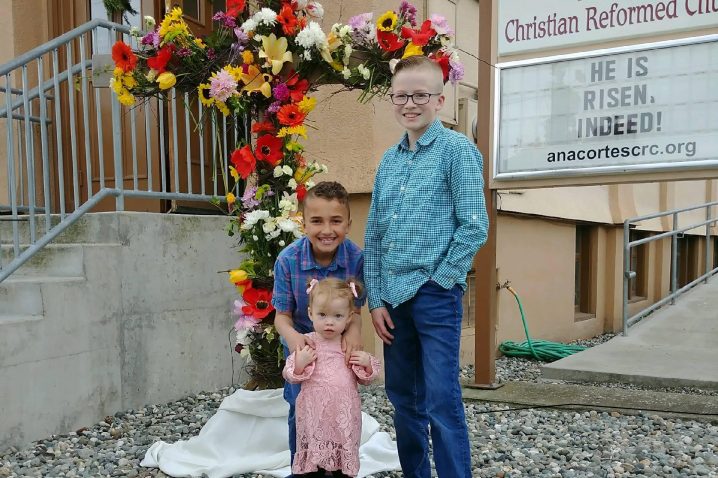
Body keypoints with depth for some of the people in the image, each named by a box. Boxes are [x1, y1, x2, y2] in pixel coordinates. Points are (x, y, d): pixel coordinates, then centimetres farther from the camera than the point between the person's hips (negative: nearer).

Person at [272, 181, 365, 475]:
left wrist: (354, 329, -38)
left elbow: (355, 310, -15)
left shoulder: (356, 257, -23)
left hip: (339, 343, 1)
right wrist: (292, 336, -39)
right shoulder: (288, 259, -25)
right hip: (301, 342, 0)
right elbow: (282, 315, -16)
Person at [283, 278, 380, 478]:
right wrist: (299, 363, -20)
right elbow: (290, 377, -2)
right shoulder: (307, 343, -5)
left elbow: (365, 380, 13)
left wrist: (367, 364, -6)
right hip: (315, 417, -2)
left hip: (345, 417, 3)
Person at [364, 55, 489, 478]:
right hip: (393, 298, 6)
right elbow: (373, 236, 11)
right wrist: (376, 299, 5)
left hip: (435, 296, -6)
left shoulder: (457, 149, -5)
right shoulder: (389, 160, 12)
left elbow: (475, 226, -10)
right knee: (403, 398, 15)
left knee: (442, 402, -3)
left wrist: (439, 280, -10)